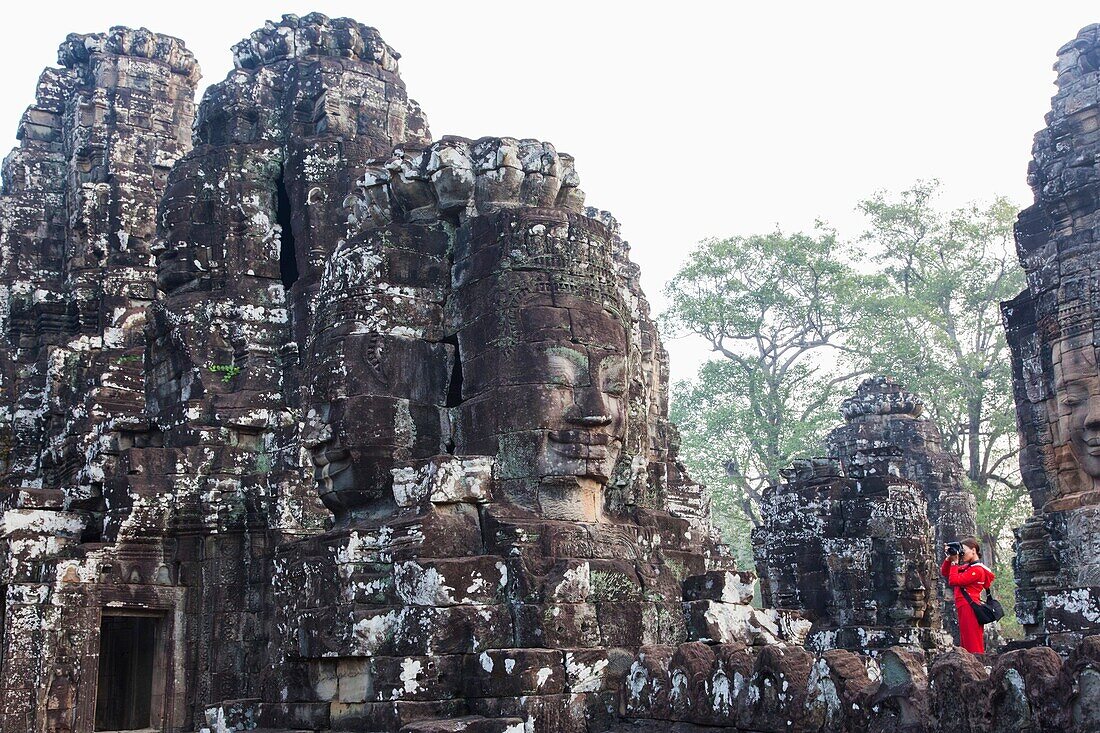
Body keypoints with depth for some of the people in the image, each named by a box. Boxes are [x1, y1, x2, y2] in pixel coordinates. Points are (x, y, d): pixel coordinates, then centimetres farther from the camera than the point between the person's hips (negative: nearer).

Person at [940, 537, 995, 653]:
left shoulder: (977, 569, -9)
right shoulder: (966, 567, 17)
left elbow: (953, 581, -17)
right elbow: (944, 573, 23)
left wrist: (954, 562, -7)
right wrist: (949, 558, 9)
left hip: (969, 608, -9)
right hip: (964, 609, 9)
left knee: (973, 647, -10)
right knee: (966, 645, 10)